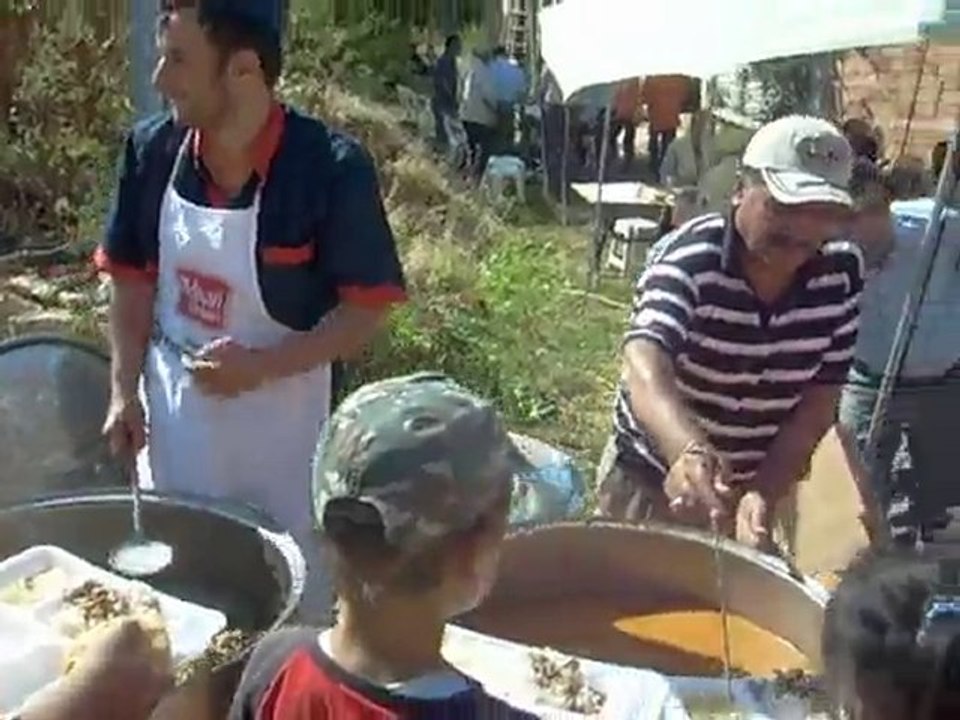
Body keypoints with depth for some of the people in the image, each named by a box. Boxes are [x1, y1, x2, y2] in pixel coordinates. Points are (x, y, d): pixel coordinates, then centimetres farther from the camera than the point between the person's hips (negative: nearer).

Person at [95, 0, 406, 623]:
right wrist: (126, 391, -2)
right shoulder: (153, 149, -7)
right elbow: (135, 280, 5)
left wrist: (261, 367, -24)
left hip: (280, 418, -3)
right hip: (170, 411, 4)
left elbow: (367, 308, -15)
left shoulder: (331, 168, -20)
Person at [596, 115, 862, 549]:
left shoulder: (842, 274, -12)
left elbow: (818, 402, -9)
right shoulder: (688, 259, -25)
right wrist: (689, 452, -61)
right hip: (652, 481, -4)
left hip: (757, 486, 4)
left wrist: (764, 492, -24)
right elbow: (645, 366, -42)